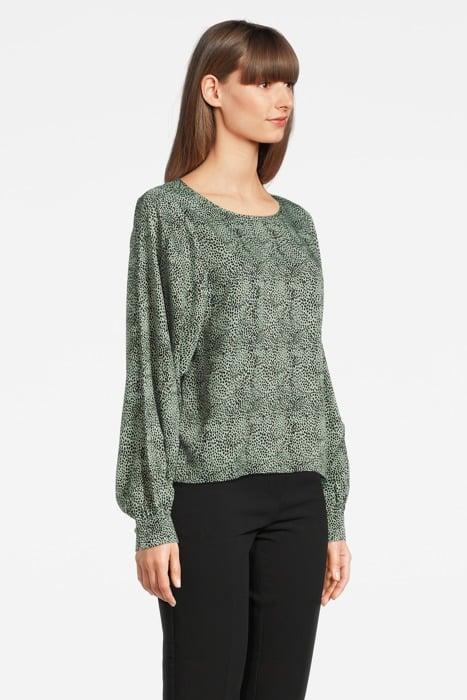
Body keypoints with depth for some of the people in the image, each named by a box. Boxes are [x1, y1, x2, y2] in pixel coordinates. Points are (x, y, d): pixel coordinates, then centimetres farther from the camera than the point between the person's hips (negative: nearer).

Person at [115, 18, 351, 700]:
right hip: (207, 490, -5)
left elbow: (312, 368, 14)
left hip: (296, 493, 5)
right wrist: (153, 516, -11)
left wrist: (333, 513, 11)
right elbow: (153, 367, -7)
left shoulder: (296, 223, 13)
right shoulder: (167, 212, -3)